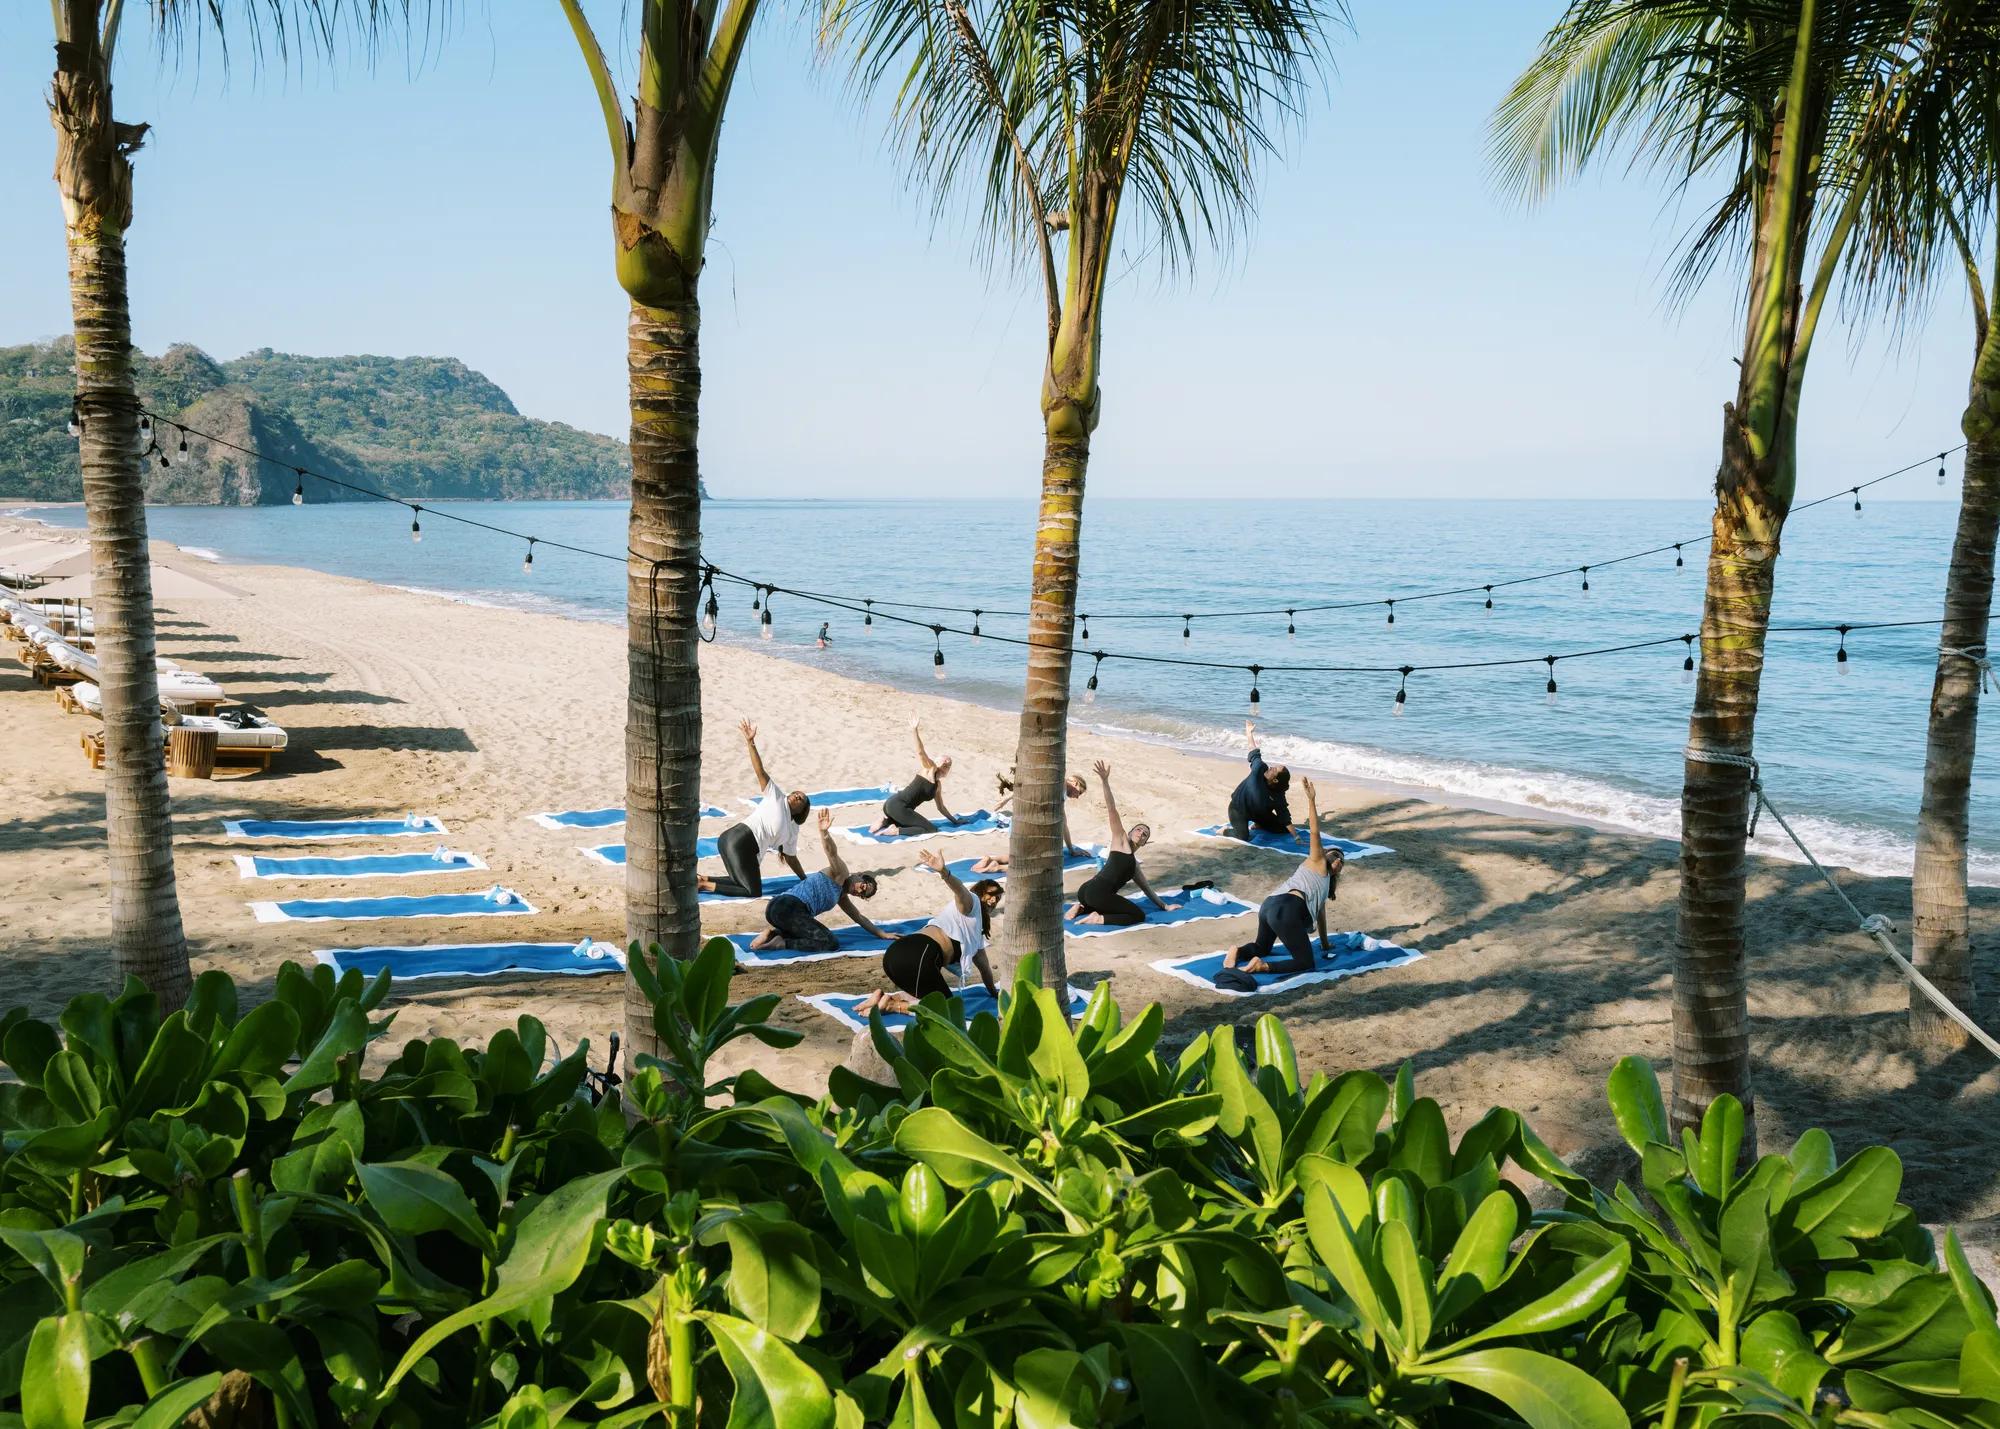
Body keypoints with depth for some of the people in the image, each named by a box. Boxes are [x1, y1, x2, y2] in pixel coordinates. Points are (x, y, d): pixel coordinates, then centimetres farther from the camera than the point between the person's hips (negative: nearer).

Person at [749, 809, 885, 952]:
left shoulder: (841, 896, 31)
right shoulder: (841, 872, 4)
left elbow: (859, 918, 43)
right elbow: (832, 852, -16)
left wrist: (883, 935, 41)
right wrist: (824, 832, -36)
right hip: (789, 908, -10)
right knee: (832, 944, -14)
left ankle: (773, 933, 11)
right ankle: (781, 943, -13)